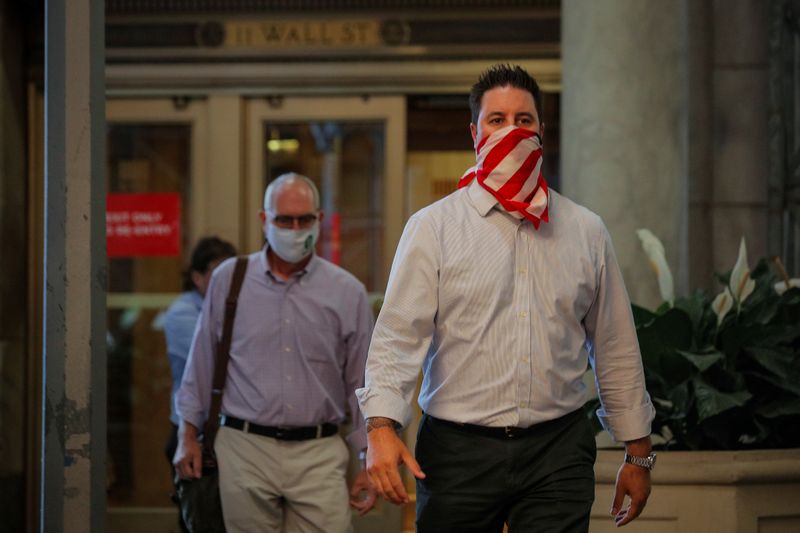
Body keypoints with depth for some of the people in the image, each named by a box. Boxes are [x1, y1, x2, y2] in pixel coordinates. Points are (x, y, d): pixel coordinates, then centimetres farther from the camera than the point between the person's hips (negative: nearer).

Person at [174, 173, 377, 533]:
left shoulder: (347, 293, 7)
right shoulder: (229, 280, 7)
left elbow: (363, 385, 10)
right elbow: (202, 365, 14)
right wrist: (188, 435, 11)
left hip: (319, 454, 0)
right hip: (244, 449, 0)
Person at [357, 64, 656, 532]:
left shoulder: (586, 232, 11)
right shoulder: (433, 227, 3)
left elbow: (616, 348, 15)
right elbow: (398, 335, -6)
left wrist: (638, 454, 15)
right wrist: (382, 426, -21)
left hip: (558, 453, 2)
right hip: (458, 452, -1)